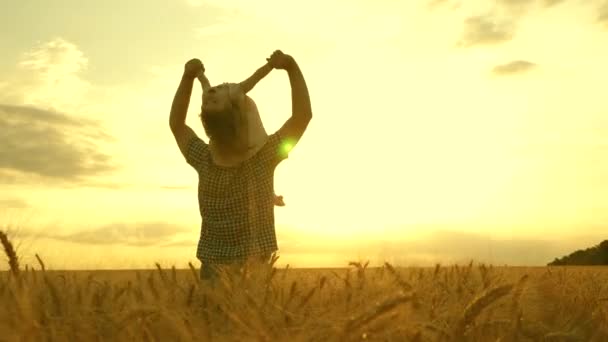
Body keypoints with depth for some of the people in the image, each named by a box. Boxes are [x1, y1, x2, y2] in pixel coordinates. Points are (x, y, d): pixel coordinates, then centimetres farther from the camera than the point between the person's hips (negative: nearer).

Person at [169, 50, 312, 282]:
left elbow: (176, 124, 11)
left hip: (213, 270, 2)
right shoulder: (262, 157, -15)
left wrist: (188, 76, 6)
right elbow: (303, 115, -6)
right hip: (253, 271, -2)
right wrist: (292, 67, -7)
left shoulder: (204, 160, -8)